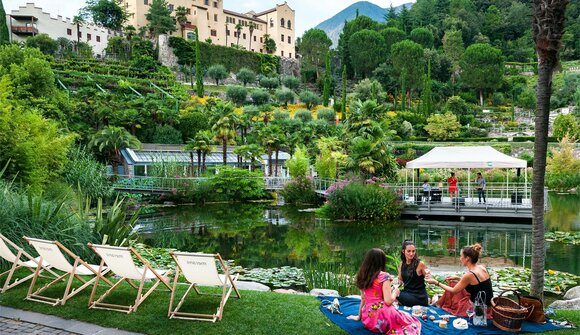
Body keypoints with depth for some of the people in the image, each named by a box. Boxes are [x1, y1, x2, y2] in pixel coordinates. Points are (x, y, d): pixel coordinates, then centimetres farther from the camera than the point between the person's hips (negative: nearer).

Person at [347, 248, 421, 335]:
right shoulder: (384, 276, -11)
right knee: (411, 321, 11)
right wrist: (395, 292, 5)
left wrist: (359, 316, 26)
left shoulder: (363, 276, 7)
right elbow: (388, 301, -15)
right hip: (381, 318, -7)